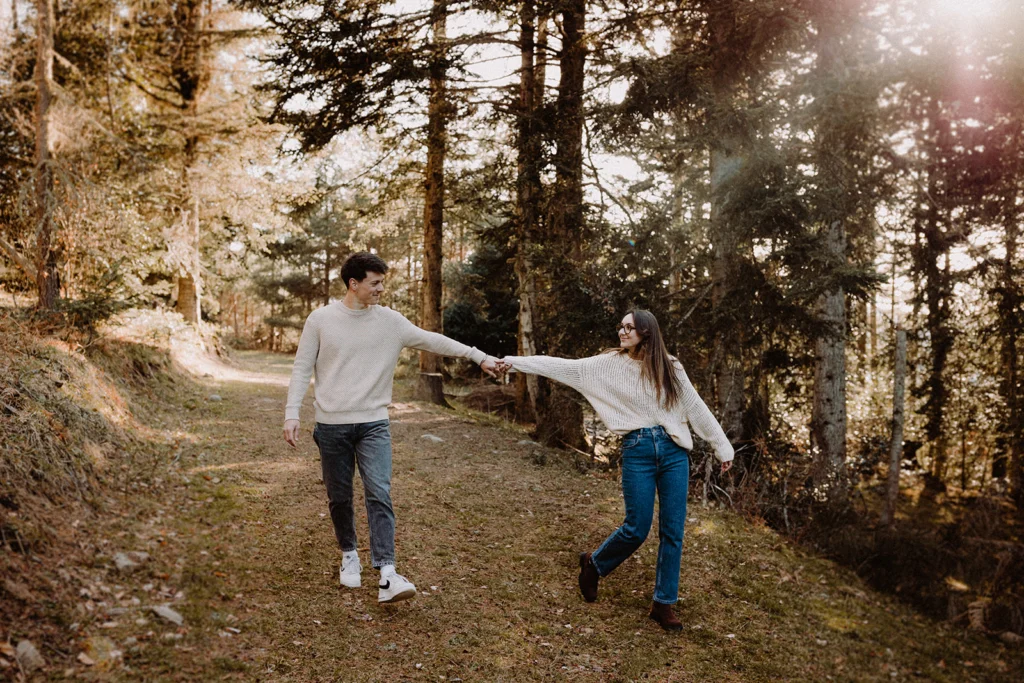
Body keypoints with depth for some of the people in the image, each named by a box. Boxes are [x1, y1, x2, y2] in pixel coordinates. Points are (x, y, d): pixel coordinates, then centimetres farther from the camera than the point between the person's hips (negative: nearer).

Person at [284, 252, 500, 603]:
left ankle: (387, 575, -15)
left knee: (379, 495, -12)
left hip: (374, 423, 0)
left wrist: (479, 356, -3)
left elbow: (432, 340, 1)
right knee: (339, 498, 11)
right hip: (331, 426, 0)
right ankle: (349, 554, 36)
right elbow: (302, 369, 1)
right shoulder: (321, 319, -3)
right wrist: (292, 413, -8)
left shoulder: (390, 320, 0)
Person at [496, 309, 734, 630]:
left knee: (673, 531, 4)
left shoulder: (670, 368, 6)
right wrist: (515, 361, -6)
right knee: (637, 528, -2)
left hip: (674, 451, 2)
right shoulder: (610, 363, 2)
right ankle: (594, 565, 26)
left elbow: (696, 408, 10)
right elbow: (564, 367, -1)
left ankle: (663, 603, 18)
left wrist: (722, 446, 10)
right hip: (638, 451, -2)